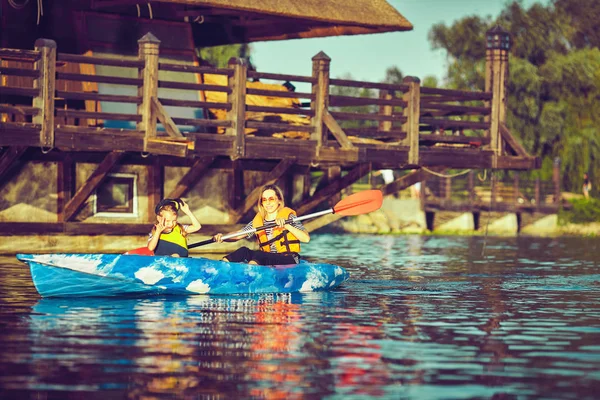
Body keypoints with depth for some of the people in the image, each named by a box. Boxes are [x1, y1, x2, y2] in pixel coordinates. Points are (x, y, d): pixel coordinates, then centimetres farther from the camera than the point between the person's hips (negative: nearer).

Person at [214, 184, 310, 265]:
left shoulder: (288, 216, 0)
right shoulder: (258, 221, 14)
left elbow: (306, 239, -12)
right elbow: (238, 235, 8)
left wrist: (287, 226, -23)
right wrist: (222, 237, -12)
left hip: (289, 261, -5)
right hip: (267, 261, 5)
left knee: (258, 254, -33)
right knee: (243, 251, -21)